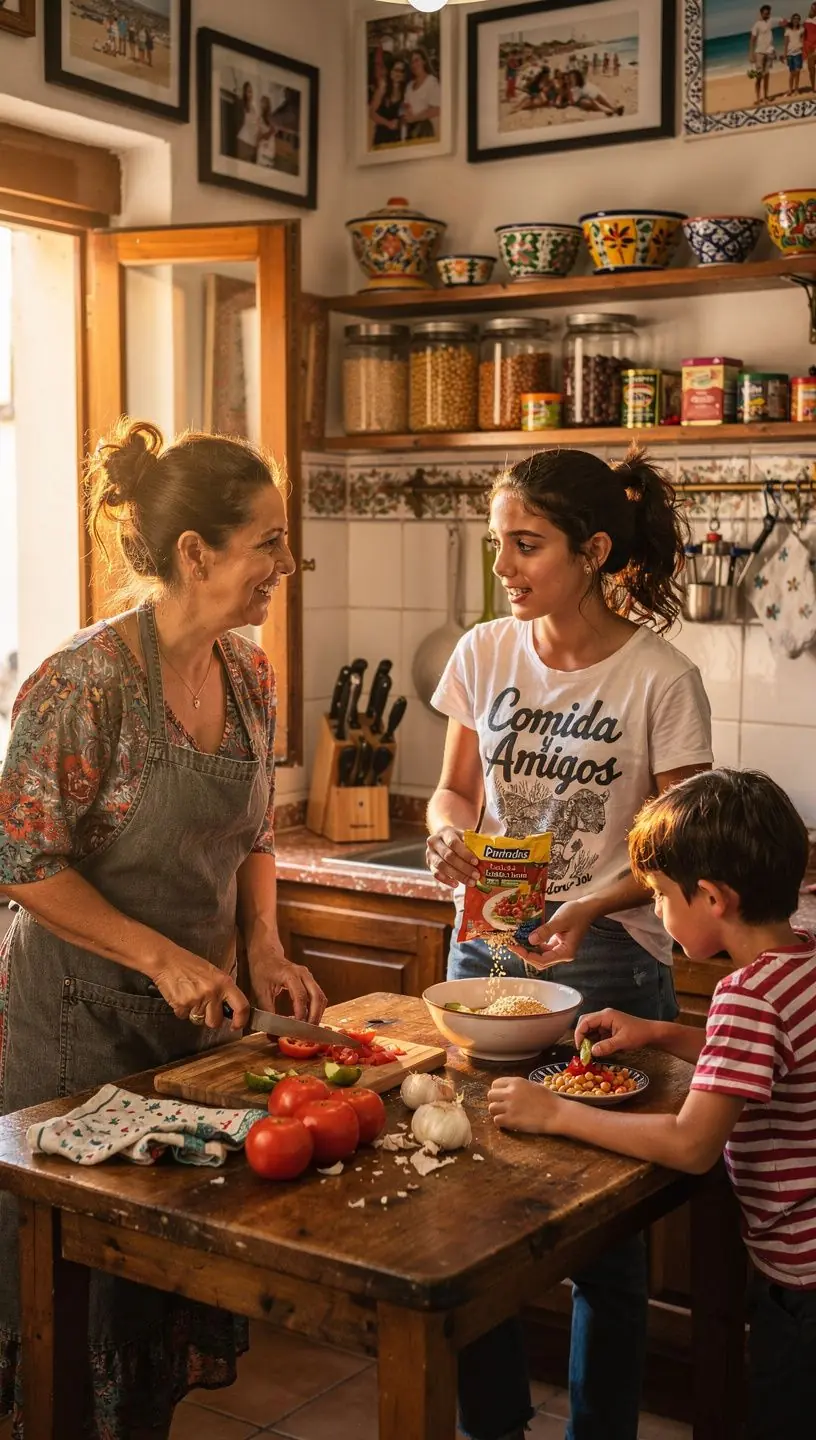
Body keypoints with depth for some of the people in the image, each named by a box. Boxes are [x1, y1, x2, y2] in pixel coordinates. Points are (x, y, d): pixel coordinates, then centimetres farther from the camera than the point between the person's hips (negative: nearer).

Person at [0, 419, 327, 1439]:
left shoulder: (248, 673, 1)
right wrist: (163, 958, -20)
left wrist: (264, 951, -1)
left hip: (196, 1010, 7)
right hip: (82, 1012, -6)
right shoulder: (85, 683, -21)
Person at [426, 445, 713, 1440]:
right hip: (485, 942, 4)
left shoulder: (660, 680, -12)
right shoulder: (485, 654, 0)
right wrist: (450, 834, -11)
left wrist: (591, 908, -25)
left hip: (606, 959, -4)